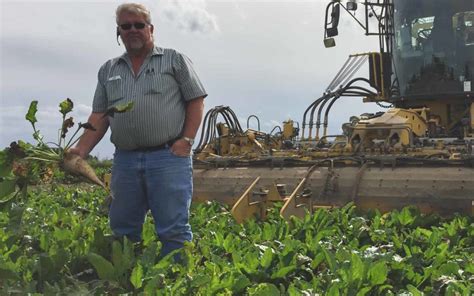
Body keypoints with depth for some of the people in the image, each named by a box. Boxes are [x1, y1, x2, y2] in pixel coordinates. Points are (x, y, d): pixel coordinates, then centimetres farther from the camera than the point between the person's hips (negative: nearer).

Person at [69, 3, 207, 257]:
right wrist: (81, 150, 0)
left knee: (173, 230, -6)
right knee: (122, 231, 9)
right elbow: (99, 117, 14)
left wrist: (186, 140, -8)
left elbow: (196, 101, 4)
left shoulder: (174, 60, 6)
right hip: (125, 160, 4)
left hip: (168, 156, -4)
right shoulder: (108, 70, 17)